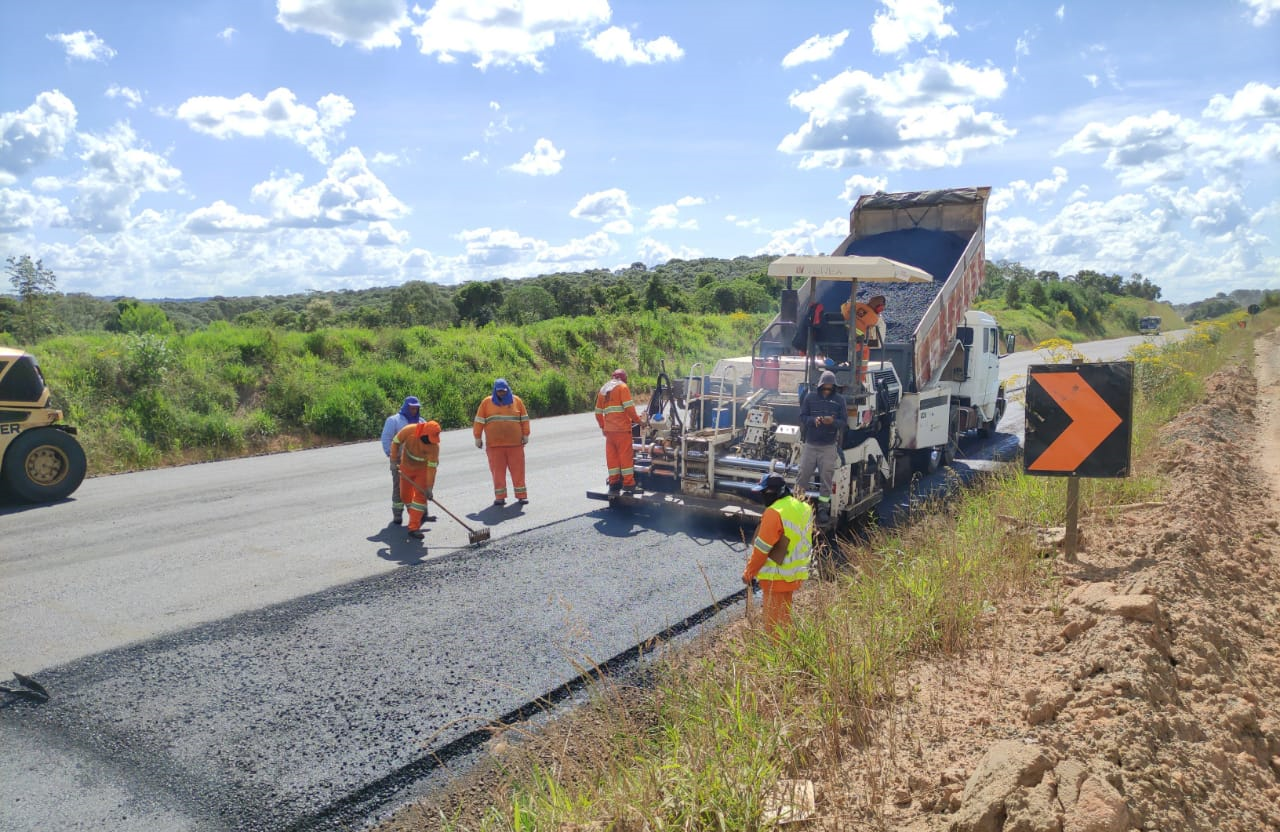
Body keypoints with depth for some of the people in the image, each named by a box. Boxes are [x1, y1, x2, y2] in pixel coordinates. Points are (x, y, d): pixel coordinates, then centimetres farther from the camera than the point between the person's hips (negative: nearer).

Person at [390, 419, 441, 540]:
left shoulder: (434, 445, -29)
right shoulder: (409, 430, -27)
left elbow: (432, 467, -27)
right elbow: (395, 442, -9)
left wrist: (429, 487, -29)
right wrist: (394, 459, -11)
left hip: (423, 469, -3)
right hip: (407, 467, 3)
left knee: (420, 495, -14)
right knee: (405, 496, 12)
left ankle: (414, 527, -14)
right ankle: (420, 514, 35)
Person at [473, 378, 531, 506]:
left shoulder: (516, 400, 7)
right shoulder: (486, 402, 5)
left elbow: (524, 419, 10)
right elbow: (479, 421, 6)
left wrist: (525, 435, 6)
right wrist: (478, 437, 4)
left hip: (515, 443, 0)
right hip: (494, 444, 0)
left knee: (518, 469, 3)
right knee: (497, 471, 3)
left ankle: (521, 495, 11)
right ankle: (500, 497, 10)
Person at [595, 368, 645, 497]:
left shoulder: (603, 389, 19)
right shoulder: (622, 387, -2)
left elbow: (598, 412, 20)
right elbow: (629, 407, -12)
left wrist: (603, 427, 28)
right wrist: (638, 420, -2)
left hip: (609, 429, 6)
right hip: (622, 428, -6)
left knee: (612, 457, 9)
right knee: (626, 456, -2)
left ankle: (614, 484, 11)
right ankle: (628, 484, -1)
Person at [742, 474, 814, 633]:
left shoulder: (775, 513, -21)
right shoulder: (803, 508, 6)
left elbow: (762, 548, -18)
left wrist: (748, 573, -9)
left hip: (776, 577, -9)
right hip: (795, 574, 9)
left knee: (775, 622, 2)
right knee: (784, 617, 21)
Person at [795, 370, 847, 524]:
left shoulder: (839, 400, 0)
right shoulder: (810, 397, 0)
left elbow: (844, 422, -1)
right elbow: (802, 417, 1)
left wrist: (833, 422, -23)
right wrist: (813, 420, -21)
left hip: (829, 447, 0)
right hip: (810, 444, 0)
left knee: (826, 478, 3)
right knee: (802, 474, 2)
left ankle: (823, 508, 12)